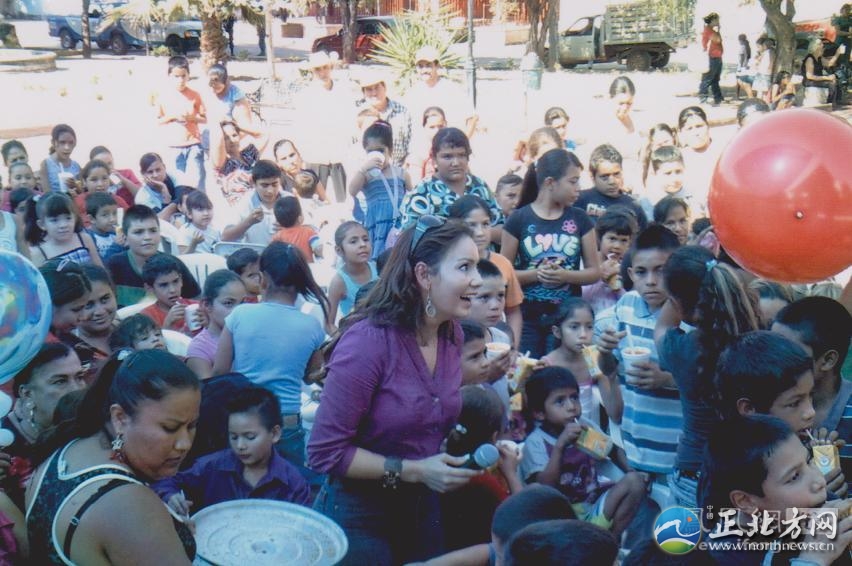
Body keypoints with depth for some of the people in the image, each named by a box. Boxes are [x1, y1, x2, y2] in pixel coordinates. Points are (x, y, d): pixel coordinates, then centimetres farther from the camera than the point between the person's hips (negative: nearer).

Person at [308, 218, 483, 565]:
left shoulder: (452, 335, -3)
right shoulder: (367, 341, -25)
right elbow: (325, 452, -22)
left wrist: (464, 454, -2)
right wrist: (411, 471, -23)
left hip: (423, 508, 7)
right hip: (358, 514, -7)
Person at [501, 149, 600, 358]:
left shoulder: (579, 219, 5)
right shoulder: (519, 219, -1)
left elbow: (594, 271, 6)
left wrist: (565, 275, -12)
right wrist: (535, 274, -17)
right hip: (527, 318, -1)